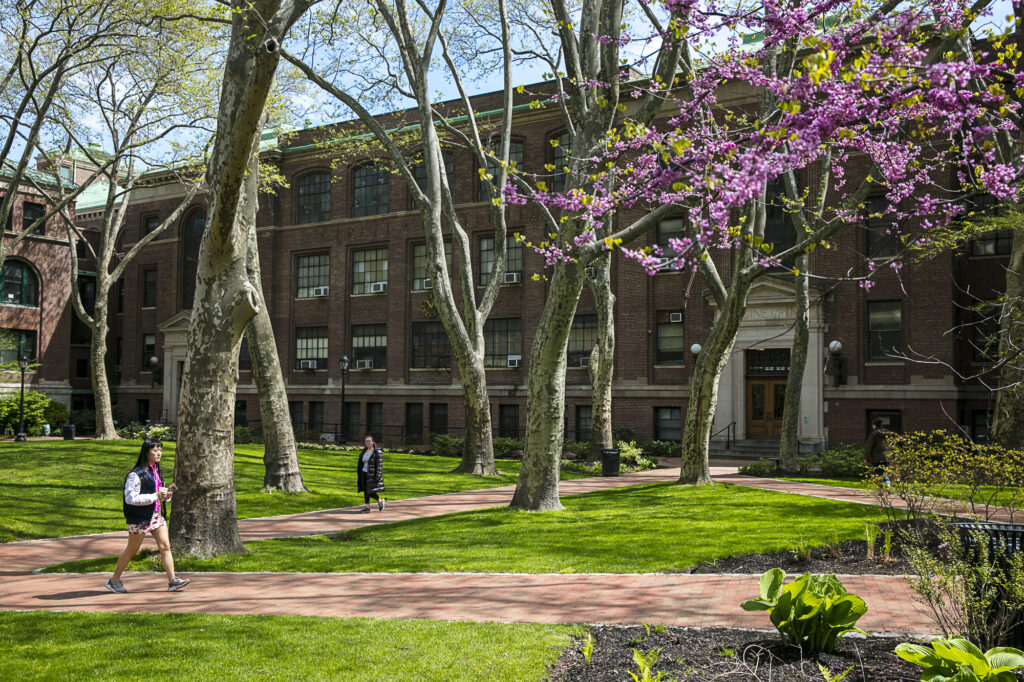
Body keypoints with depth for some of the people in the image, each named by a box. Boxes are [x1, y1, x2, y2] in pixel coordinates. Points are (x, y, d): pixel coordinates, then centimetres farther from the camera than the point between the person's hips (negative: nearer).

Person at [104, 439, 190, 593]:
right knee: (132, 550, 5)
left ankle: (172, 580, -5)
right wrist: (155, 496, -22)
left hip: (157, 515, 7)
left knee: (165, 546, -3)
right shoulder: (136, 474, -14)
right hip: (140, 517, -7)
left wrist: (166, 495, 1)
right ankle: (114, 580, 21)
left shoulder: (157, 472, 13)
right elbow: (130, 498, -20)